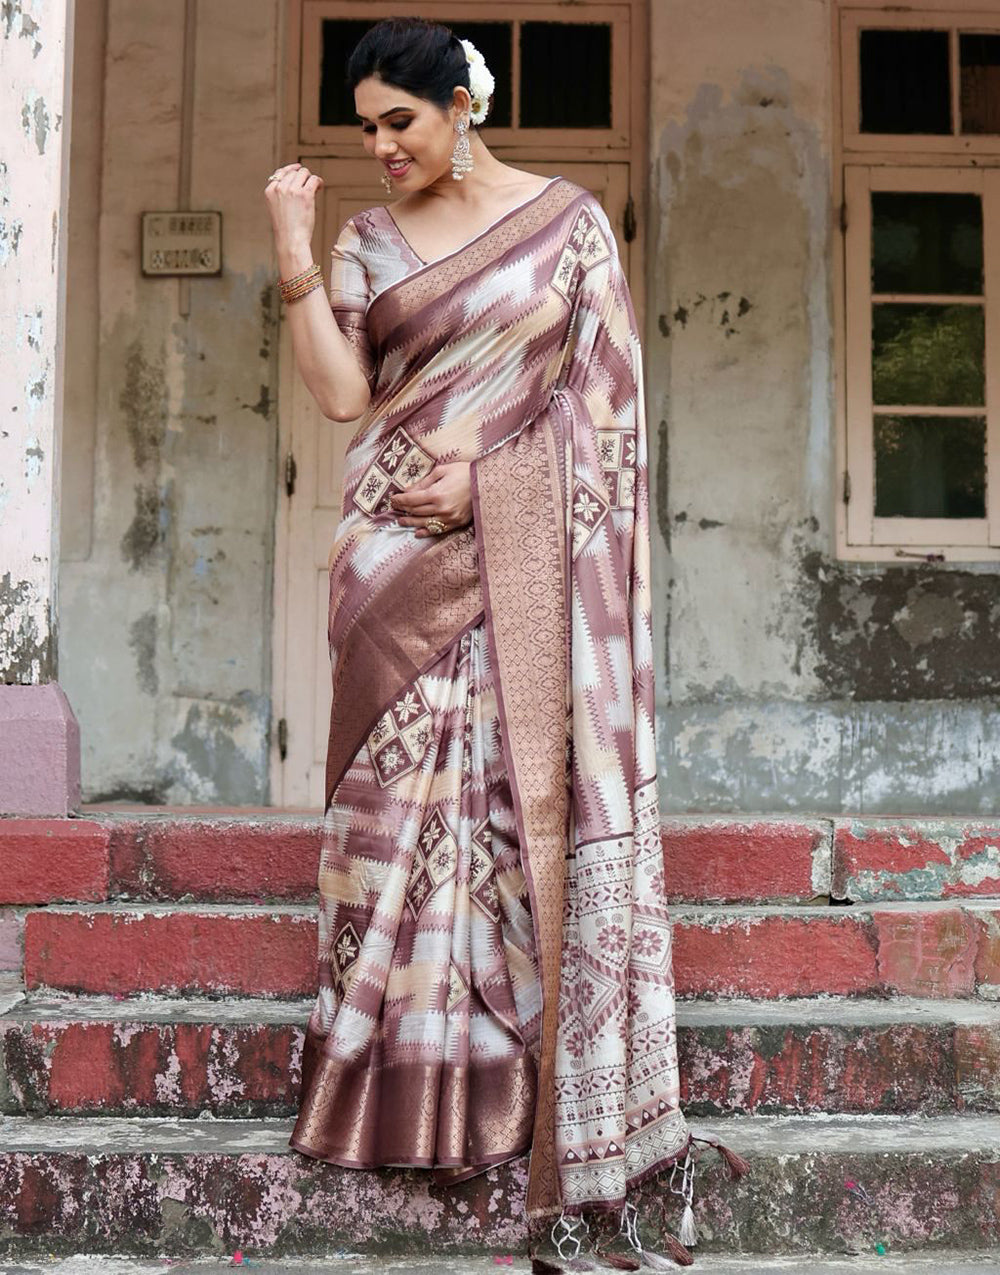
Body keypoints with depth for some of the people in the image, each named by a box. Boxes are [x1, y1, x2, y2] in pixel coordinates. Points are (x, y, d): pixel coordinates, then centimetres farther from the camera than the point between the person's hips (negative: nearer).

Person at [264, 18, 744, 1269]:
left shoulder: (567, 219, 5)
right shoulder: (367, 242, 11)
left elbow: (600, 389, 0)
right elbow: (342, 396, 1)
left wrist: (486, 478, -9)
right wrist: (295, 270, -8)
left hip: (527, 553, -2)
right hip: (400, 557, 2)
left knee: (536, 793, -4)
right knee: (406, 795, -1)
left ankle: (545, 1078, 3)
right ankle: (416, 1080, 6)